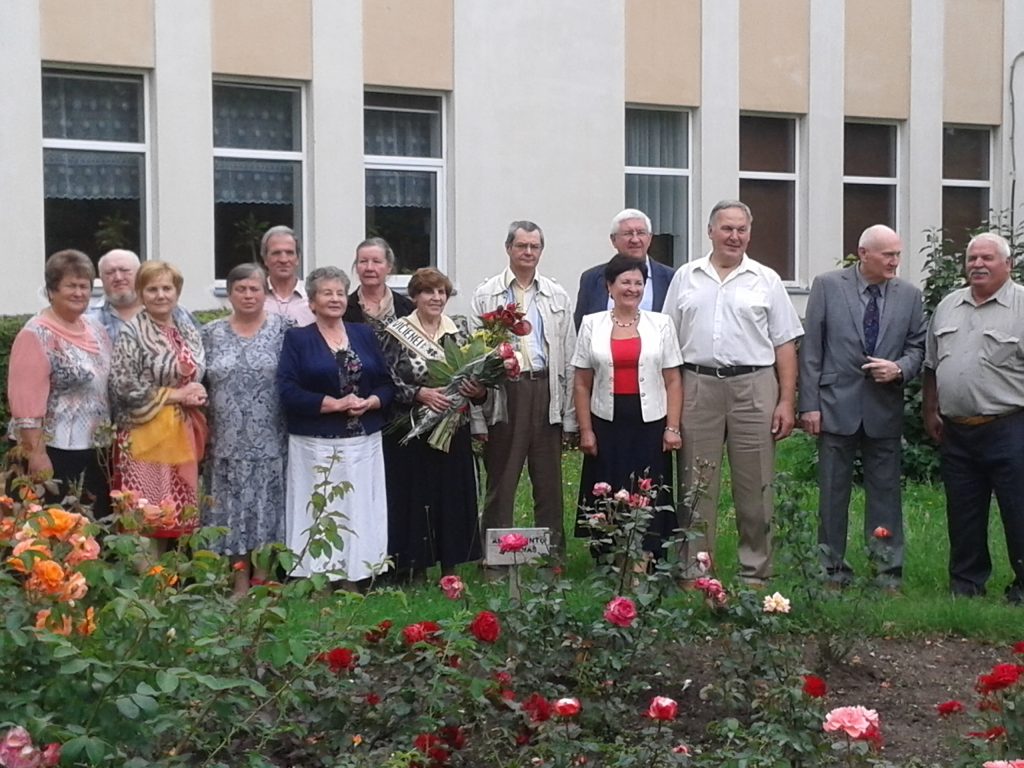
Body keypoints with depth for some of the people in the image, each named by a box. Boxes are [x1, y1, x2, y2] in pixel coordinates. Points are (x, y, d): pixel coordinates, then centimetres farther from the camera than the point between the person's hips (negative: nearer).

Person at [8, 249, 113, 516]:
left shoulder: (96, 328, 11)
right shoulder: (36, 335, -13)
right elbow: (26, 400, -18)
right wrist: (36, 454, -21)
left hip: (96, 450, 8)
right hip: (56, 452, -7)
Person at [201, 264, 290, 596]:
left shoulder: (282, 329, 1)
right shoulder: (211, 333, 7)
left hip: (269, 441, -2)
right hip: (227, 441, 2)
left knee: (267, 507, 2)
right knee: (233, 509, 6)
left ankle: (262, 578, 14)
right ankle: (240, 580, 16)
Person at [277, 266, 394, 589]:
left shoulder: (364, 335, 13)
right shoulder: (297, 339, 2)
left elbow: (387, 384, 10)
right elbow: (288, 392, -10)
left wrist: (370, 402, -11)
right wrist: (336, 403, -15)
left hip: (364, 443, 4)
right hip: (316, 445, -3)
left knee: (359, 511, 4)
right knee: (319, 513, -4)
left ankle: (352, 580, 12)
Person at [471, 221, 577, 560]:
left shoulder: (557, 296, 12)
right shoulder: (486, 295, 5)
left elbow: (569, 356, 10)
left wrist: (569, 416, 3)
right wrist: (477, 416, -7)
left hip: (546, 391, 2)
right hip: (504, 392, -2)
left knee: (549, 482, 8)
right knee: (500, 483, 2)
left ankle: (552, 557, 17)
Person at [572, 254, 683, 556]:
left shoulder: (661, 324, 6)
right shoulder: (591, 324, 6)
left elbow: (673, 382, 4)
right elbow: (581, 384, 6)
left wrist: (673, 428, -3)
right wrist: (585, 430, 0)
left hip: (650, 424, 0)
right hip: (606, 424, 0)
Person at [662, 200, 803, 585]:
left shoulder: (766, 280, 8)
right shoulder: (685, 278, 11)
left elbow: (785, 345, 6)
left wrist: (786, 401, -3)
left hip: (754, 388, -1)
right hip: (697, 386, 1)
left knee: (755, 487, 3)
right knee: (696, 487, 6)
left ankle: (755, 573, 13)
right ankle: (694, 573, 14)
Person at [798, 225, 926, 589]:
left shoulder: (909, 295, 5)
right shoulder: (827, 285, -2)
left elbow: (917, 347, 11)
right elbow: (810, 348, -3)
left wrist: (899, 369, -11)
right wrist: (809, 404, -7)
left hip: (885, 408, 2)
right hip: (837, 405, -2)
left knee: (885, 491, 6)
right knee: (833, 492, 6)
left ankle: (889, 573, 14)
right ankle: (833, 571, 17)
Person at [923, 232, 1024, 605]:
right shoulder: (947, 306, 13)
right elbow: (931, 365, 19)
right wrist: (931, 411, 14)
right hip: (956, 431, 5)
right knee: (963, 516, 13)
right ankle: (965, 585, 24)